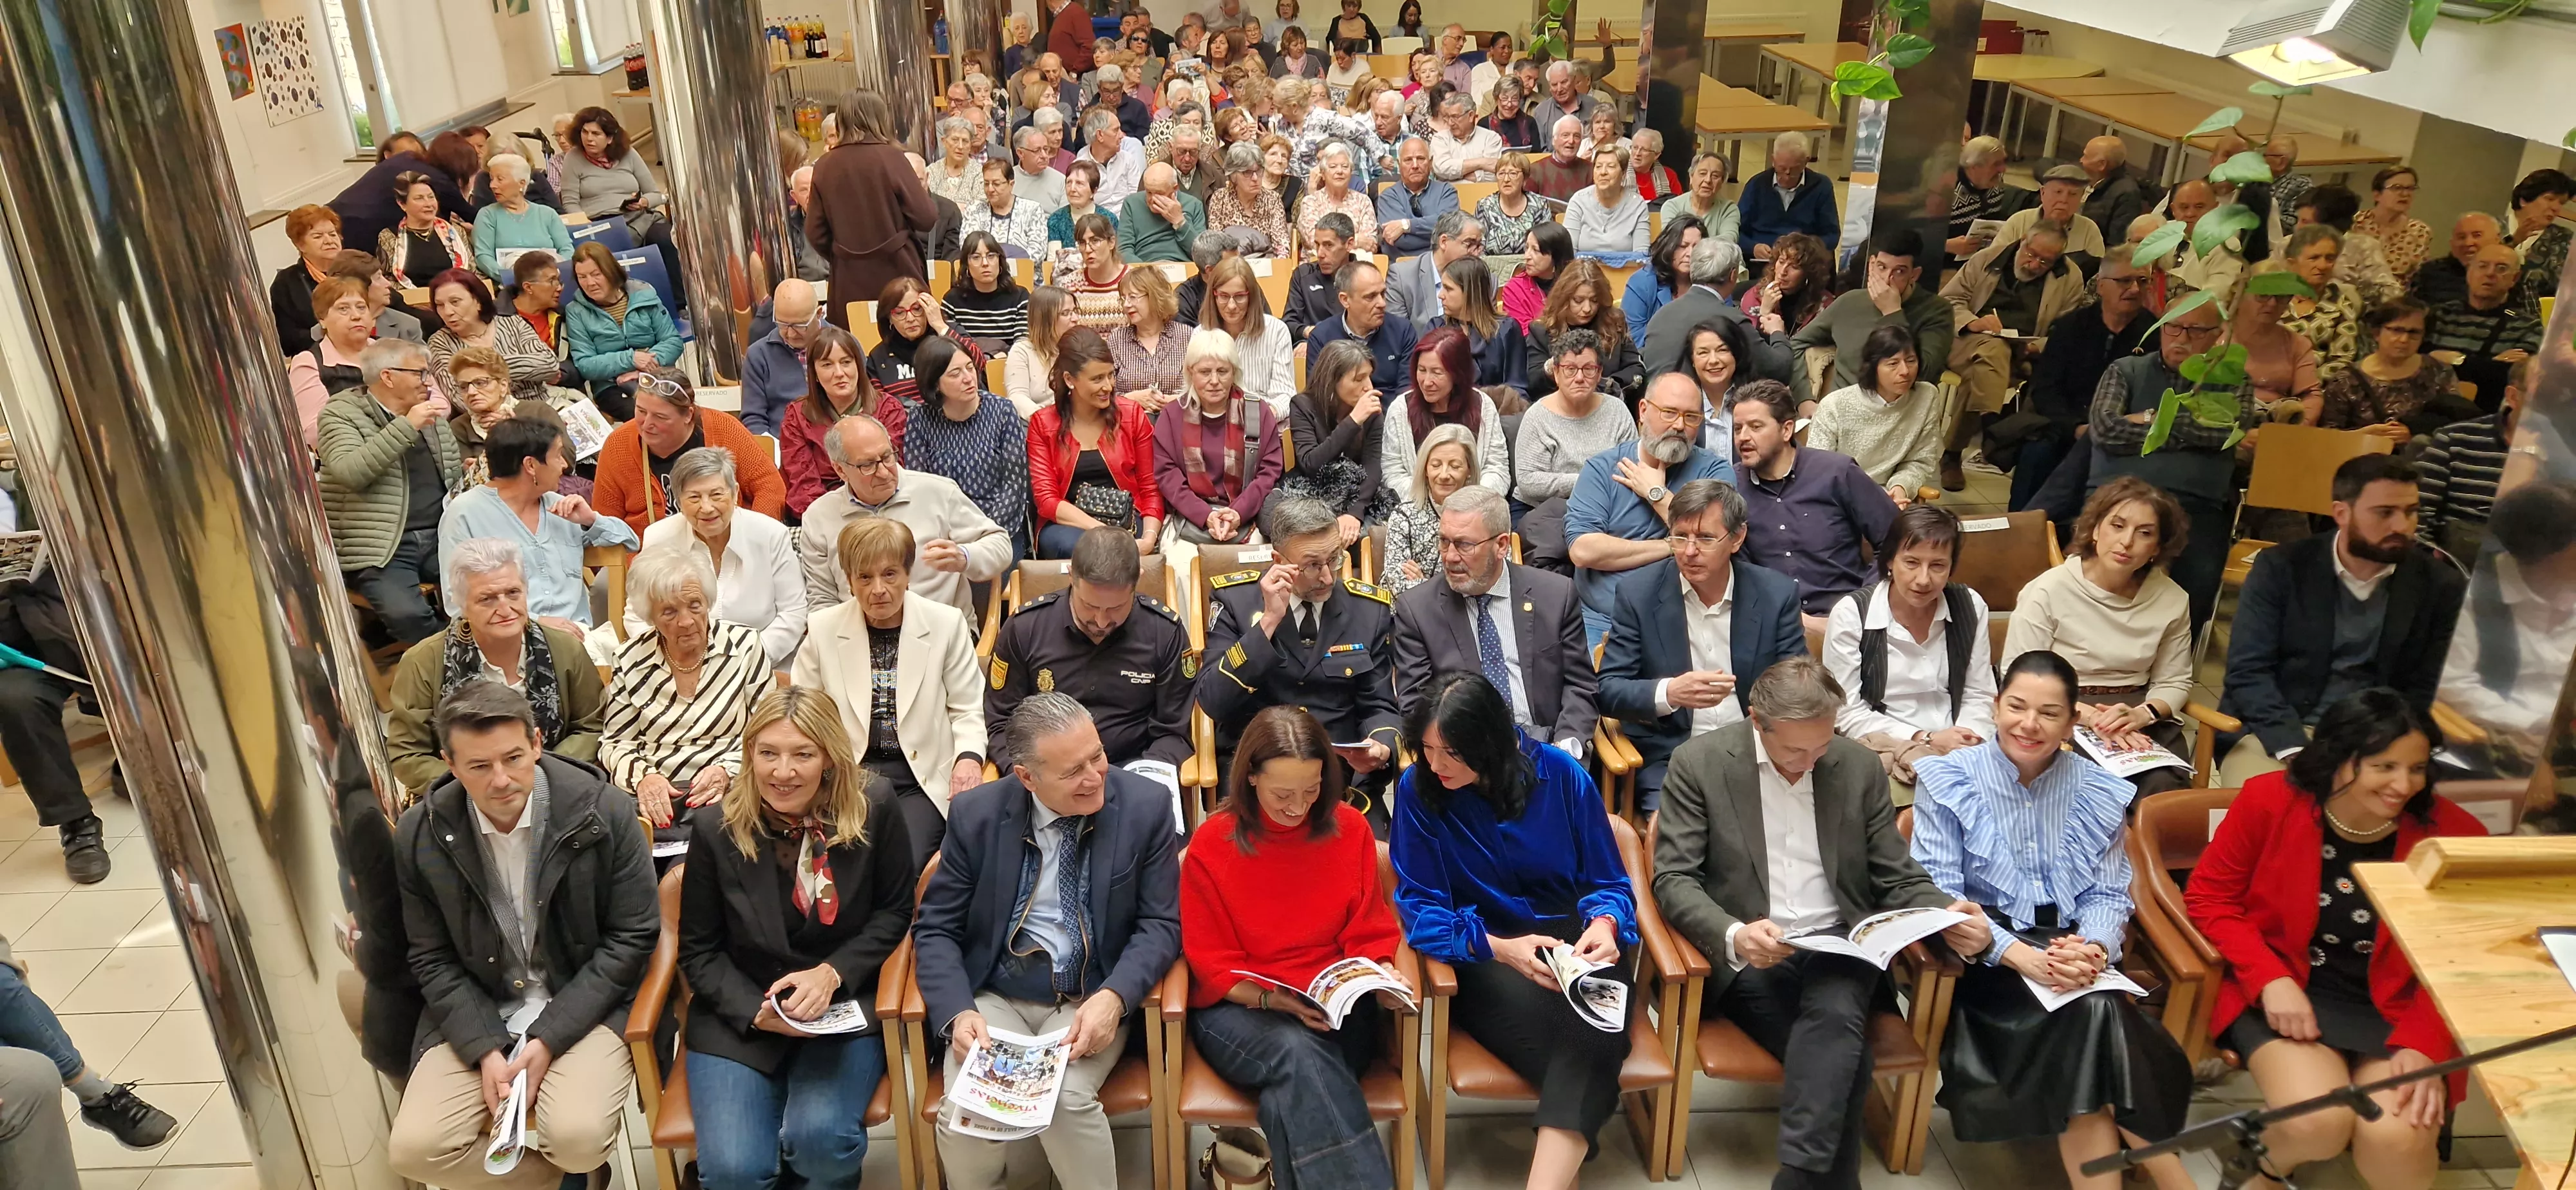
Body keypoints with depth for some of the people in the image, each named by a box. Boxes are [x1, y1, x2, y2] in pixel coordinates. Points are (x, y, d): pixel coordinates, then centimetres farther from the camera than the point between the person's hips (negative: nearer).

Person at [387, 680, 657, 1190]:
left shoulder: (605, 812, -15)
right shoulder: (419, 835, -6)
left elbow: (632, 936, -9)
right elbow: (434, 959, 3)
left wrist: (549, 1038, -16)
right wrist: (485, 1048, -12)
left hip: (585, 1008, -3)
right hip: (475, 1015, 3)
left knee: (578, 1138, -27)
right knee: (413, 1148, -16)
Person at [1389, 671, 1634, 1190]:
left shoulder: (1561, 774, -5)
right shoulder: (1417, 788, -8)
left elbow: (1608, 881, 4)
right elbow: (1421, 908, -7)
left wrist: (1604, 925, -20)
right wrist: (1497, 948, -25)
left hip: (1574, 943, 1)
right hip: (1483, 957, -1)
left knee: (1592, 1030, -34)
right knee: (1581, 1043, -33)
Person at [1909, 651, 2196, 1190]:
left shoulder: (2101, 793, 8)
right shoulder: (1947, 781, -2)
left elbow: (2109, 895, 5)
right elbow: (1937, 892, -9)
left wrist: (2092, 949, -19)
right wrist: (2018, 953, -24)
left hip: (2074, 958, 3)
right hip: (1987, 963, -3)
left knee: (2091, 1018, -31)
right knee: (2091, 1014, -29)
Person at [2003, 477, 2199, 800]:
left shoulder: (2172, 601, 6)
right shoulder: (2048, 592, -7)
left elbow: (2174, 682, 13)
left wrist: (2142, 714, -11)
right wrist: (2089, 716, -21)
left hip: (2141, 720, 3)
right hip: (2063, 721, -3)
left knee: (2164, 787, -27)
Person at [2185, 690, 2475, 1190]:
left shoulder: (2452, 833, -8)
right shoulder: (2270, 800, -11)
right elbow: (2209, 897, -3)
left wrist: (2424, 1044, -16)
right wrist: (2271, 980, -17)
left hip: (2398, 1008, 1)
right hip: (2289, 994, -1)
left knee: (2397, 1141, -25)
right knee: (2317, 1123, -26)